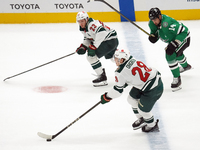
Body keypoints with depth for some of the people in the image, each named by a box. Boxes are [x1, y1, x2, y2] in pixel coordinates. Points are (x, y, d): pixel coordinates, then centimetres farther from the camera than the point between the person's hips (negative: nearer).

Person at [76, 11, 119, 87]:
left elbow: (101, 33, -41)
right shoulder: (83, 28, 6)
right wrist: (83, 47, 0)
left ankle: (102, 78, -11)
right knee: (110, 56, 38)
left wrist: (93, 47, -39)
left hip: (111, 40, -11)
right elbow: (87, 38, 19)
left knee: (91, 56, -18)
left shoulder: (92, 24, -26)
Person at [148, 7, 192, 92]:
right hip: (173, 39, 10)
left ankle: (177, 78, -14)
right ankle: (185, 66, 69)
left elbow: (184, 32, -38)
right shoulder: (152, 23, -16)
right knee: (177, 53, 35)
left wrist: (174, 44, -43)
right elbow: (154, 31, 4)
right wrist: (152, 36, -21)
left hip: (183, 38, -10)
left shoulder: (167, 23, -41)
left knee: (170, 55, -27)